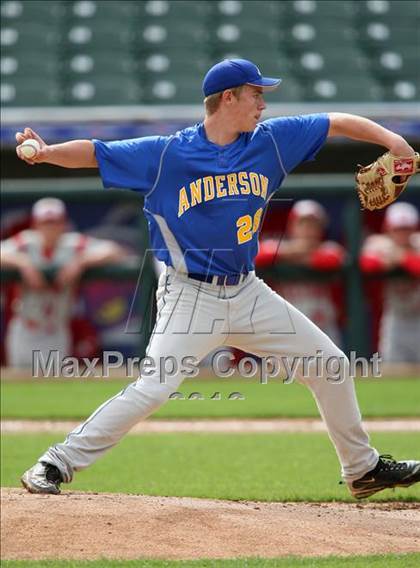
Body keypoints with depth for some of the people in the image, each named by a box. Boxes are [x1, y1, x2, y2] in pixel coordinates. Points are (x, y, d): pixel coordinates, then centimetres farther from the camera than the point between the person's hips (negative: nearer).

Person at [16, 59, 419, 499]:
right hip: (190, 297, -5)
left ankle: (363, 468, 27)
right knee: (151, 389, -21)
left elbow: (338, 123, 5)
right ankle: (58, 463, -10)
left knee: (330, 364, 9)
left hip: (247, 293, 6)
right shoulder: (167, 154, -11)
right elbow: (93, 153, -10)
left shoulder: (270, 141, 1)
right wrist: (46, 153, -29)